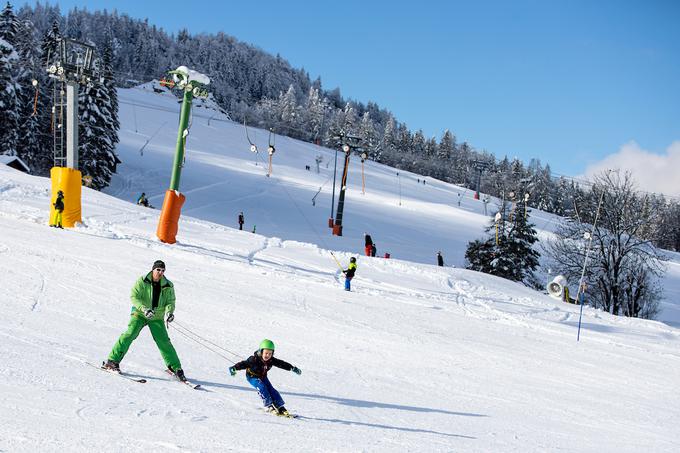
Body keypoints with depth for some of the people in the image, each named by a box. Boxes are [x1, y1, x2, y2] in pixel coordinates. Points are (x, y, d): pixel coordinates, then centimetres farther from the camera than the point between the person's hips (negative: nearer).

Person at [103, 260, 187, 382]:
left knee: (164, 342, -2)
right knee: (130, 334, -23)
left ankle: (175, 368, 8)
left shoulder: (168, 286, -1)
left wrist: (169, 311, -22)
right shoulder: (142, 281, -10)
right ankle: (113, 360, -18)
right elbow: (134, 296, -14)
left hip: (157, 318, 2)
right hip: (140, 314, -2)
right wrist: (144, 309, -28)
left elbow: (170, 301, 0)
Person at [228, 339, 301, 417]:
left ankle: (281, 408, -6)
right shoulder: (254, 359, -32)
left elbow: (282, 364, -7)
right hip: (252, 377, -5)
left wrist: (293, 368, -3)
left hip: (263, 377, 5)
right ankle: (269, 407, -24)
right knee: (261, 388, -27)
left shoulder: (272, 360, -17)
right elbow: (244, 364, -39)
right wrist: (234, 368, -55)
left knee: (271, 390, -8)